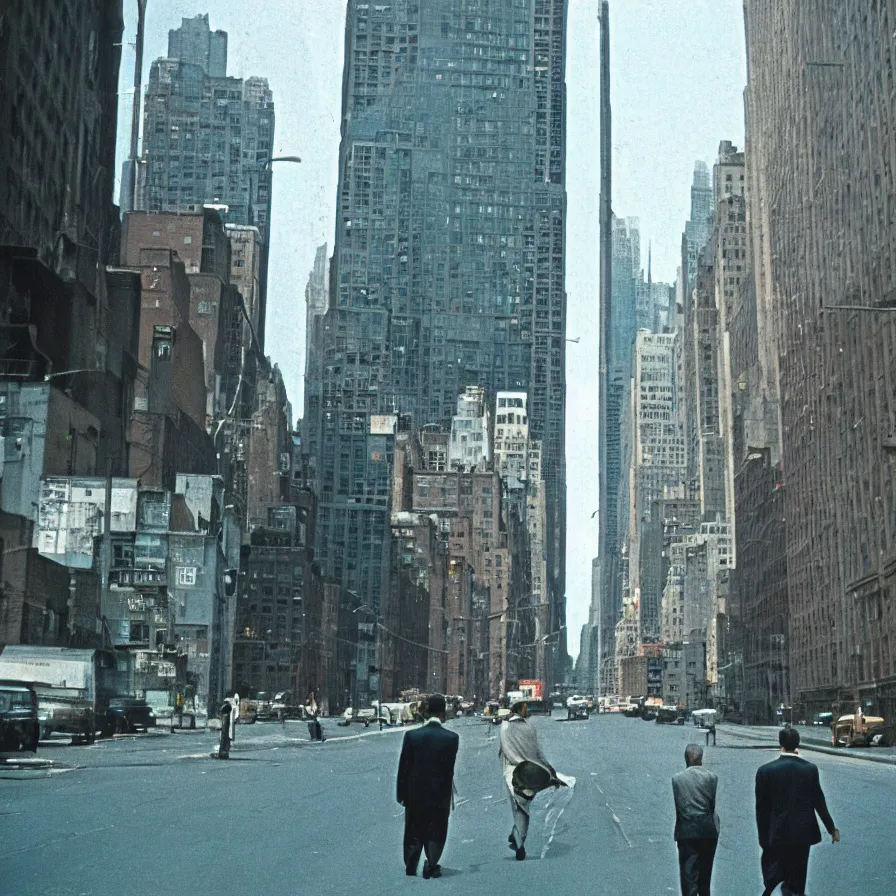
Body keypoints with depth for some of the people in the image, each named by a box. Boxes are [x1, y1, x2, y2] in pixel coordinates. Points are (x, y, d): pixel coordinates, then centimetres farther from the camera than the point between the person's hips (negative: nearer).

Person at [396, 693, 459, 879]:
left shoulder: (412, 735, -9)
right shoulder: (451, 738, -12)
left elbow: (403, 767, -5)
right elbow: (450, 769, -9)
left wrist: (402, 794, 4)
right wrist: (447, 794, 5)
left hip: (415, 794, 1)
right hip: (439, 794, -1)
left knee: (414, 834, 14)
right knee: (435, 834, 14)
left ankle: (410, 869, 18)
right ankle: (431, 867, 14)